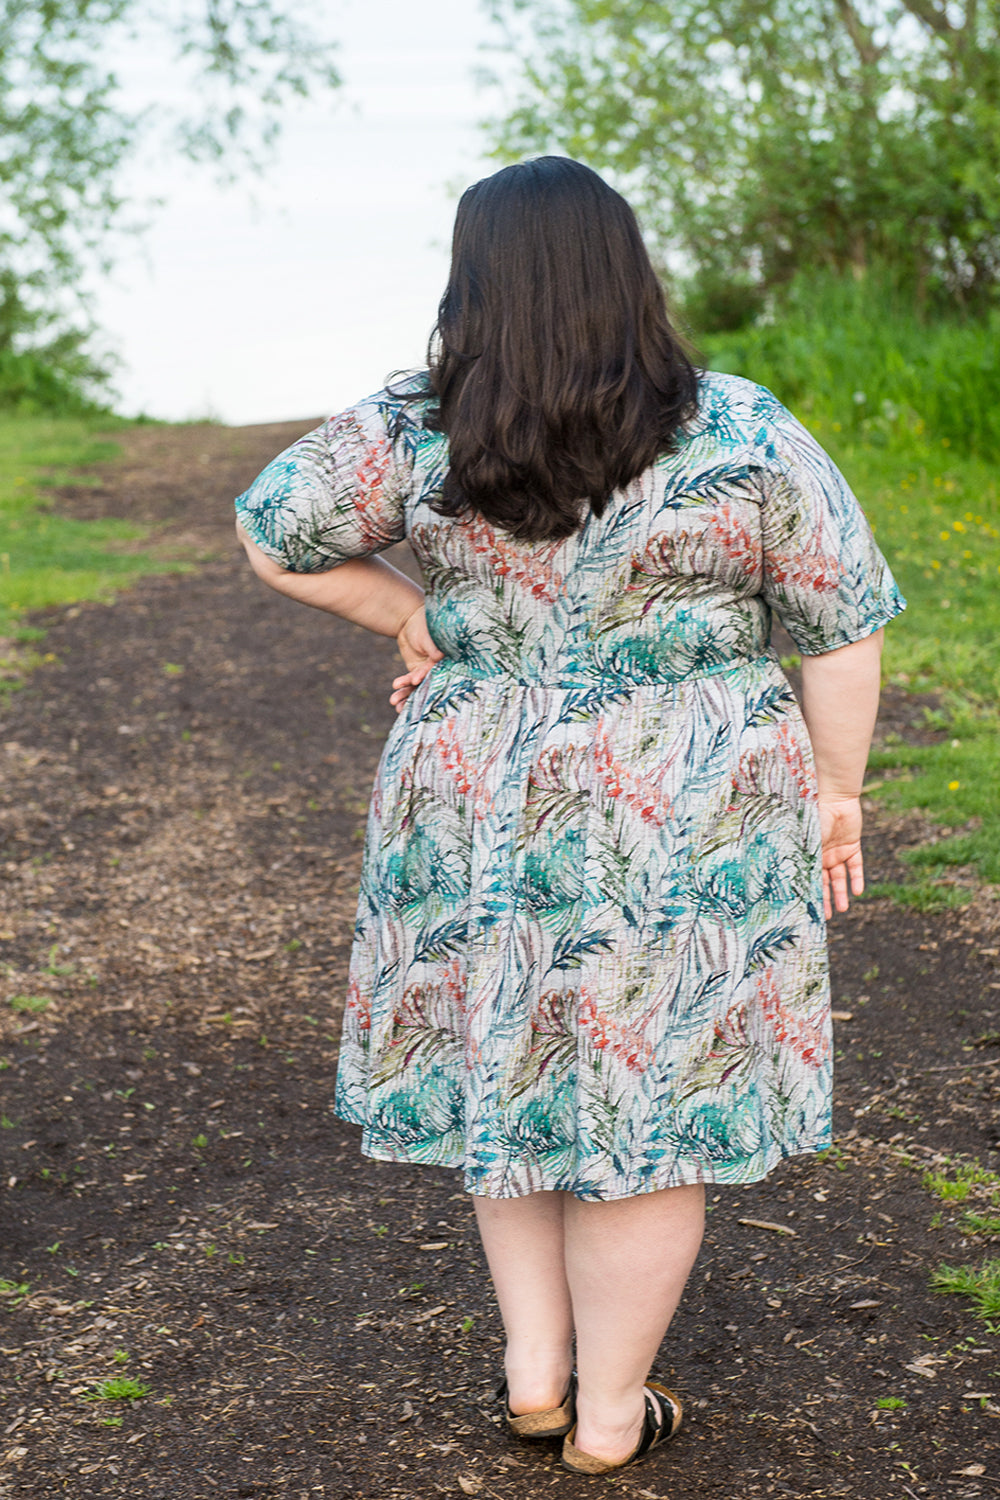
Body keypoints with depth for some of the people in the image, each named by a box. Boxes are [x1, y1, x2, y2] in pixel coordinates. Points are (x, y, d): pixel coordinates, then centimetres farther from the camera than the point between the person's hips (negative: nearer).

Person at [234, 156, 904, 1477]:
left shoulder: (415, 435, -7)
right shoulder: (741, 435, -9)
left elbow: (272, 533, 2)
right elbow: (845, 622, -4)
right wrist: (835, 792, 7)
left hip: (484, 810, 2)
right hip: (688, 826, -2)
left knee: (512, 1060, 21)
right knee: (646, 1088, 10)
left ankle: (532, 1367, 27)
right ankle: (609, 1416, 22)